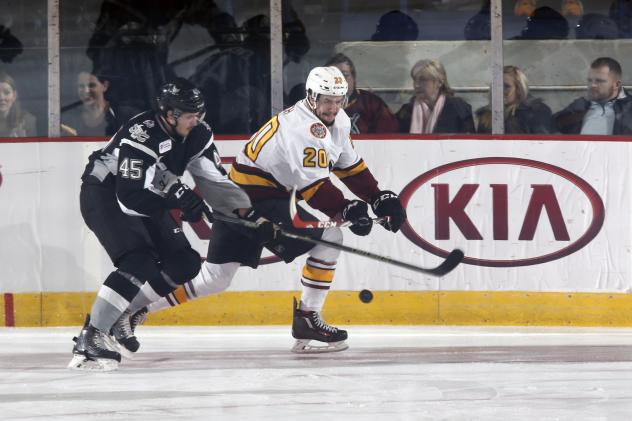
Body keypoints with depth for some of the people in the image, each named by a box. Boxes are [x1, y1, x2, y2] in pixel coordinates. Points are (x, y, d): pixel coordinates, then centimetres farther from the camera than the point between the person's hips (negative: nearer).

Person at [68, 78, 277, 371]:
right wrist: (178, 197, -38)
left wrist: (252, 217, -11)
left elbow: (216, 180, -2)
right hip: (103, 194, -8)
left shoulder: (197, 135, -7)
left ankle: (124, 313, 10)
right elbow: (130, 197, -35)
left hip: (149, 200, 8)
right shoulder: (140, 136, -31)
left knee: (184, 264, -2)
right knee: (139, 263, -28)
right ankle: (89, 339, -27)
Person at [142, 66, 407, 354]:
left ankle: (135, 308, 12)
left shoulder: (339, 122, 9)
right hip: (247, 200, -11)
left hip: (273, 198, 11)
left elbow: (350, 166, 19)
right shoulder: (302, 127, -24)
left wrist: (380, 199, 11)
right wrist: (346, 211, -33)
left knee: (214, 280, 8)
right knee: (330, 238, -19)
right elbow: (312, 185, -30)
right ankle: (306, 318, -13)